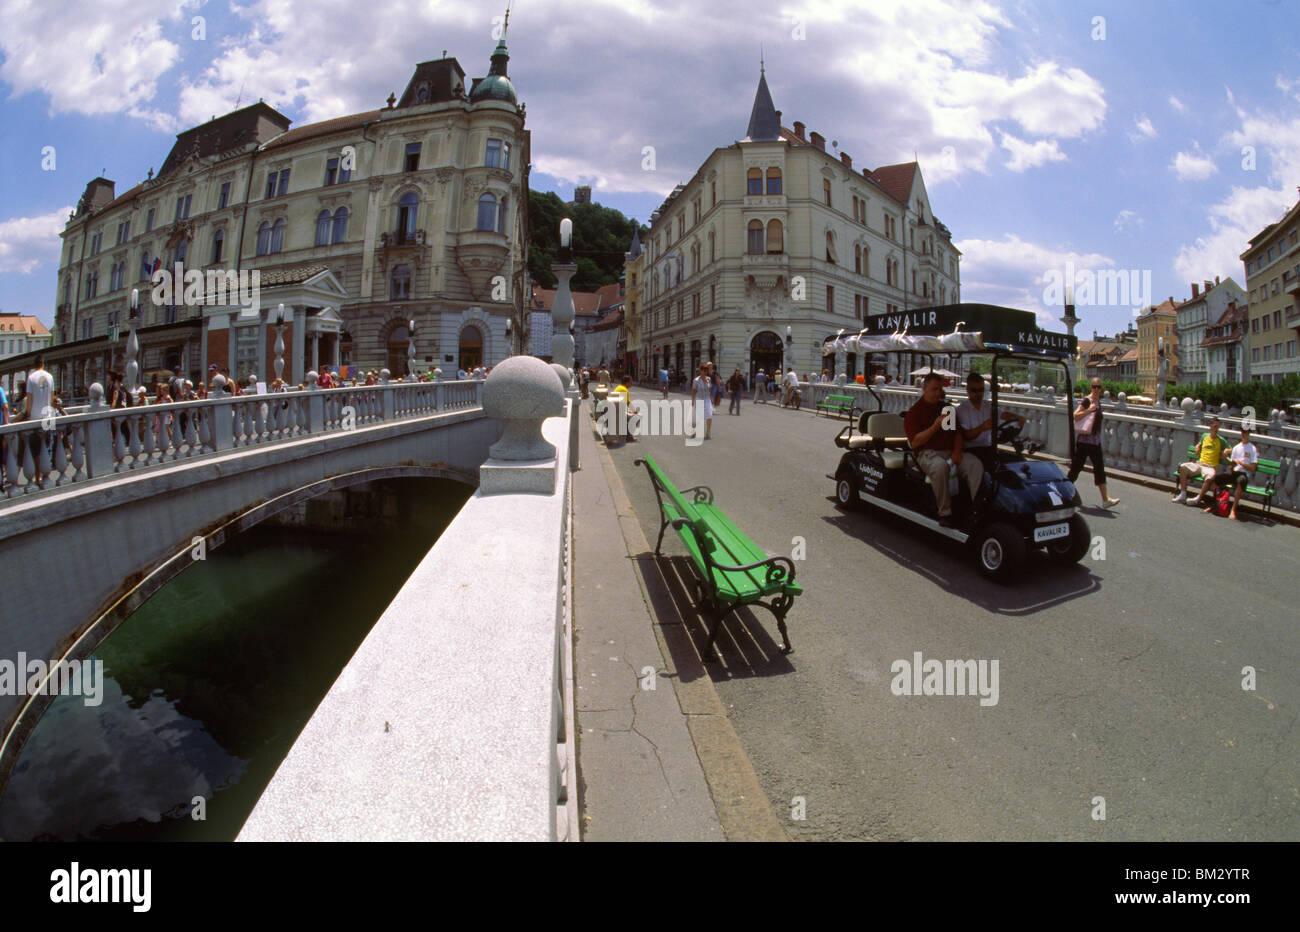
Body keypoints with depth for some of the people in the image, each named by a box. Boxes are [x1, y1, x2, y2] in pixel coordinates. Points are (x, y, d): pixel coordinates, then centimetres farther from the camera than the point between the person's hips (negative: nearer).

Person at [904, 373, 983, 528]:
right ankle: (944, 512, -30)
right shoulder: (914, 412, 3)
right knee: (940, 466, -39)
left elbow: (958, 433, 20)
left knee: (975, 464, -24)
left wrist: (957, 451, 0)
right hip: (928, 453, -5)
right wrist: (935, 426, -17)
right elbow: (914, 442, -8)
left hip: (950, 451, 5)